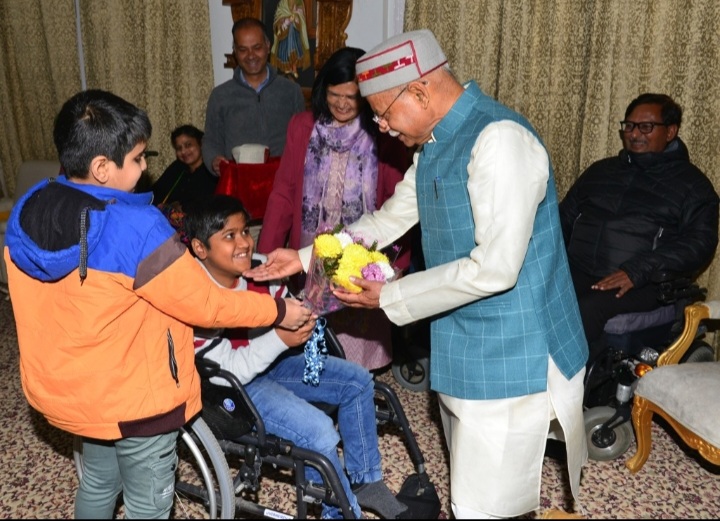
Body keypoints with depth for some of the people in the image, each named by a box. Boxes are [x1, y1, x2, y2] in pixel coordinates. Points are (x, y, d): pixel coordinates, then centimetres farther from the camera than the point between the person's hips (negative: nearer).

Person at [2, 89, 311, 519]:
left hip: (64, 388, 7)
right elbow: (204, 305, -22)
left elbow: (69, 301, 6)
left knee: (98, 482, 31)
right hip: (133, 400, -7)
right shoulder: (136, 229, -30)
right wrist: (278, 310, -9)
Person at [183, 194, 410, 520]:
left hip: (268, 361, 8)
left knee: (358, 381, 3)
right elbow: (230, 370, -27)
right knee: (319, 431, -24)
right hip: (230, 385, -7)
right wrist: (280, 339, -37)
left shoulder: (260, 266, -11)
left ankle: (365, 480, 20)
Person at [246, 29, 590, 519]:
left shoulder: (499, 139, -22)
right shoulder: (435, 144, 9)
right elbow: (389, 220, 18)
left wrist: (390, 296, -17)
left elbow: (495, 268, -27)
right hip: (464, 347, 9)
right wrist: (306, 257, 13)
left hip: (509, 356, -9)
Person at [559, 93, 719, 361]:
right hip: (576, 273, 4)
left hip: (639, 286, -4)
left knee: (582, 316, -36)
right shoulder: (600, 170, 26)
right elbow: (565, 217, 24)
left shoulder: (691, 183, 11)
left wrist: (636, 272, -17)